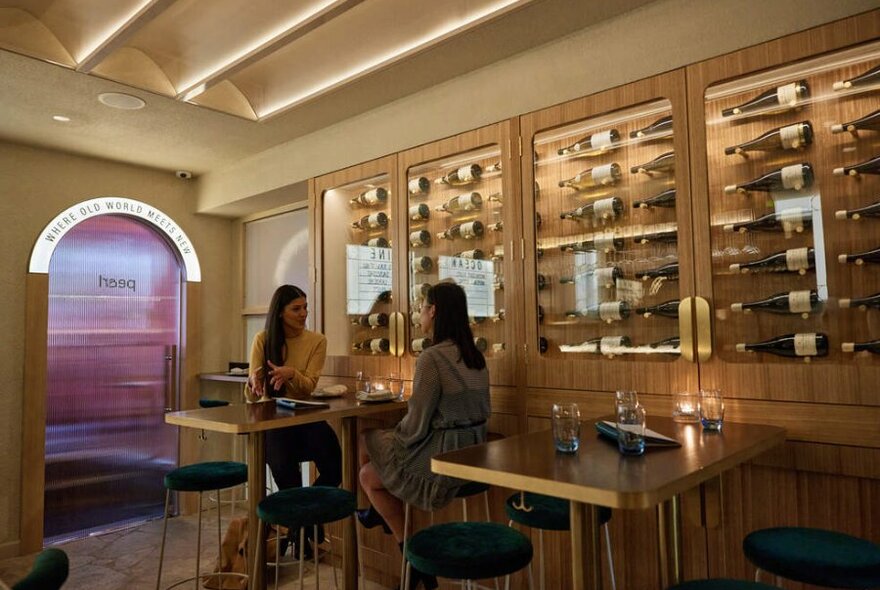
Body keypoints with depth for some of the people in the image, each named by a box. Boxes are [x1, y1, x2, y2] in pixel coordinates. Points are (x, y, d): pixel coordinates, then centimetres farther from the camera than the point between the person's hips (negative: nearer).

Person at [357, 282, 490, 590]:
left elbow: (416, 425, -19)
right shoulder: (474, 355, 4)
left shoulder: (432, 357, -21)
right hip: (471, 453, 8)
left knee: (369, 476, 17)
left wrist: (391, 438, 4)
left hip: (443, 456, -8)